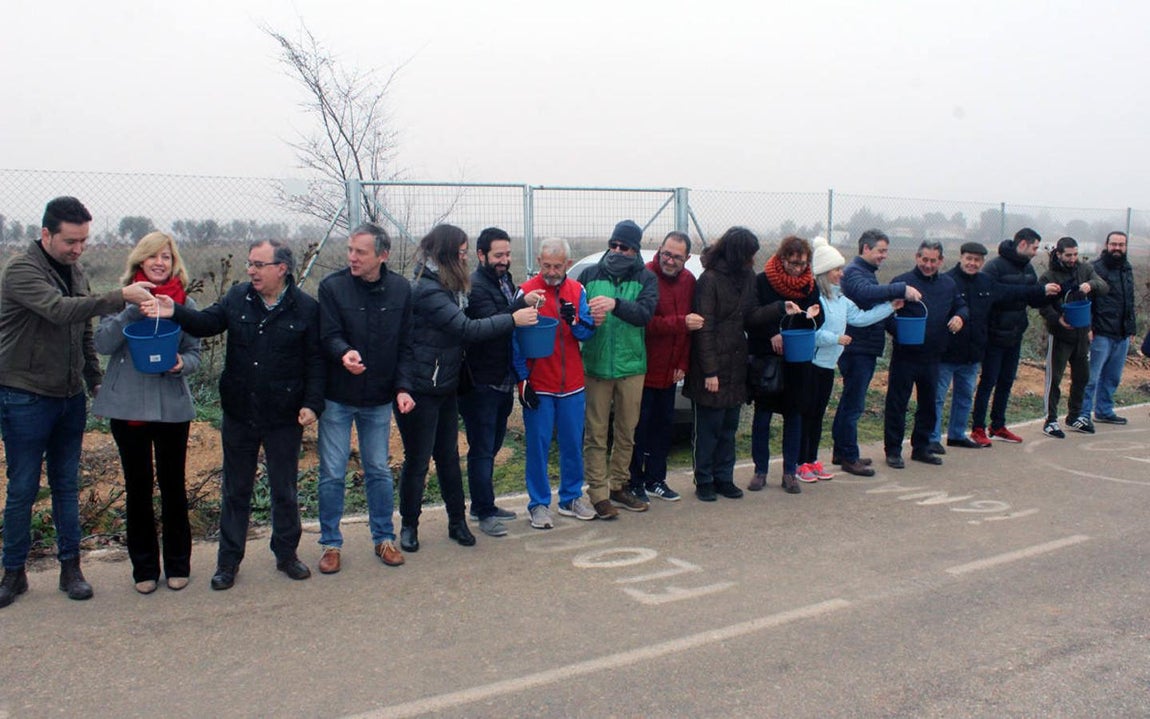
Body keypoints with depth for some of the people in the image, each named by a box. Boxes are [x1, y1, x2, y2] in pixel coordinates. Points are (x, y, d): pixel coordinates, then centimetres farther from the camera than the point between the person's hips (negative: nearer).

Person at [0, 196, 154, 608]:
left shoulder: (75, 272, 9)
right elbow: (60, 310, -32)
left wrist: (95, 381, 14)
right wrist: (121, 297, -39)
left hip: (70, 398, 6)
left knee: (67, 486, 11)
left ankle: (70, 568, 20)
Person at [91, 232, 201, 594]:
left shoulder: (186, 304, 2)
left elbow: (195, 354, 4)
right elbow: (103, 343, -12)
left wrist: (181, 363, -19)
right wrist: (134, 309, -24)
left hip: (172, 407, 0)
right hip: (127, 407, 0)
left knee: (173, 486, 9)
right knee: (138, 487, 9)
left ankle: (178, 564, 23)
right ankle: (144, 567, 22)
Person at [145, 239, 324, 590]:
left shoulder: (306, 308, -7)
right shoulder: (237, 297, 2)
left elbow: (315, 361, -5)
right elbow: (207, 322, -6)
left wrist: (312, 403, -12)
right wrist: (175, 312, -25)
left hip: (284, 417, -3)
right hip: (239, 415, 3)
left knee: (284, 491, 11)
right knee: (235, 490, 13)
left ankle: (286, 554, 29)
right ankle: (228, 561, 24)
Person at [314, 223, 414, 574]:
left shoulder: (400, 289, -2)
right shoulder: (332, 286, -10)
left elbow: (405, 345, 3)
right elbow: (328, 337, -13)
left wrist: (402, 387, -7)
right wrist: (344, 353, -35)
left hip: (379, 399, 2)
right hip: (337, 397, -2)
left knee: (379, 472, 12)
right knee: (332, 474, 5)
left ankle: (383, 538, 27)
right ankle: (331, 543, 20)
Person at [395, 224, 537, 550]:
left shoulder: (446, 287, 12)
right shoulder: (427, 290, -20)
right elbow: (467, 329, -25)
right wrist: (513, 319, -19)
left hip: (444, 388, 9)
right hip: (420, 390, -9)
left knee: (448, 457, 14)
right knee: (417, 460, 3)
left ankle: (457, 521, 23)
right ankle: (409, 525, 18)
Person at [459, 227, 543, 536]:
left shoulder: (505, 280, 13)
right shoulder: (476, 286, -14)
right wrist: (522, 304, -38)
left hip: (502, 380, 9)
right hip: (480, 382, -9)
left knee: (491, 446, 17)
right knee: (482, 449, -2)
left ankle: (483, 505, 29)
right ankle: (484, 513, 6)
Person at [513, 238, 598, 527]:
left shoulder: (577, 291, 4)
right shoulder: (526, 291, -7)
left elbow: (588, 333, 2)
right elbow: (517, 340, -5)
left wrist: (573, 320, -19)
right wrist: (523, 380, -9)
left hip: (572, 384, 4)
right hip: (538, 385, -4)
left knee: (573, 444, 12)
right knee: (538, 445, 2)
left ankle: (571, 498, 26)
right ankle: (539, 504, 13)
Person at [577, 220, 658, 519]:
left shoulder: (646, 279, 1)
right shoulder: (590, 275, 4)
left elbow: (645, 313, -15)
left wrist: (615, 304, -32)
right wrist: (588, 317, -21)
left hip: (631, 366, 1)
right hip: (596, 365, -1)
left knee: (627, 433, 13)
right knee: (596, 434, 1)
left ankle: (618, 487, 27)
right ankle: (599, 494, 7)